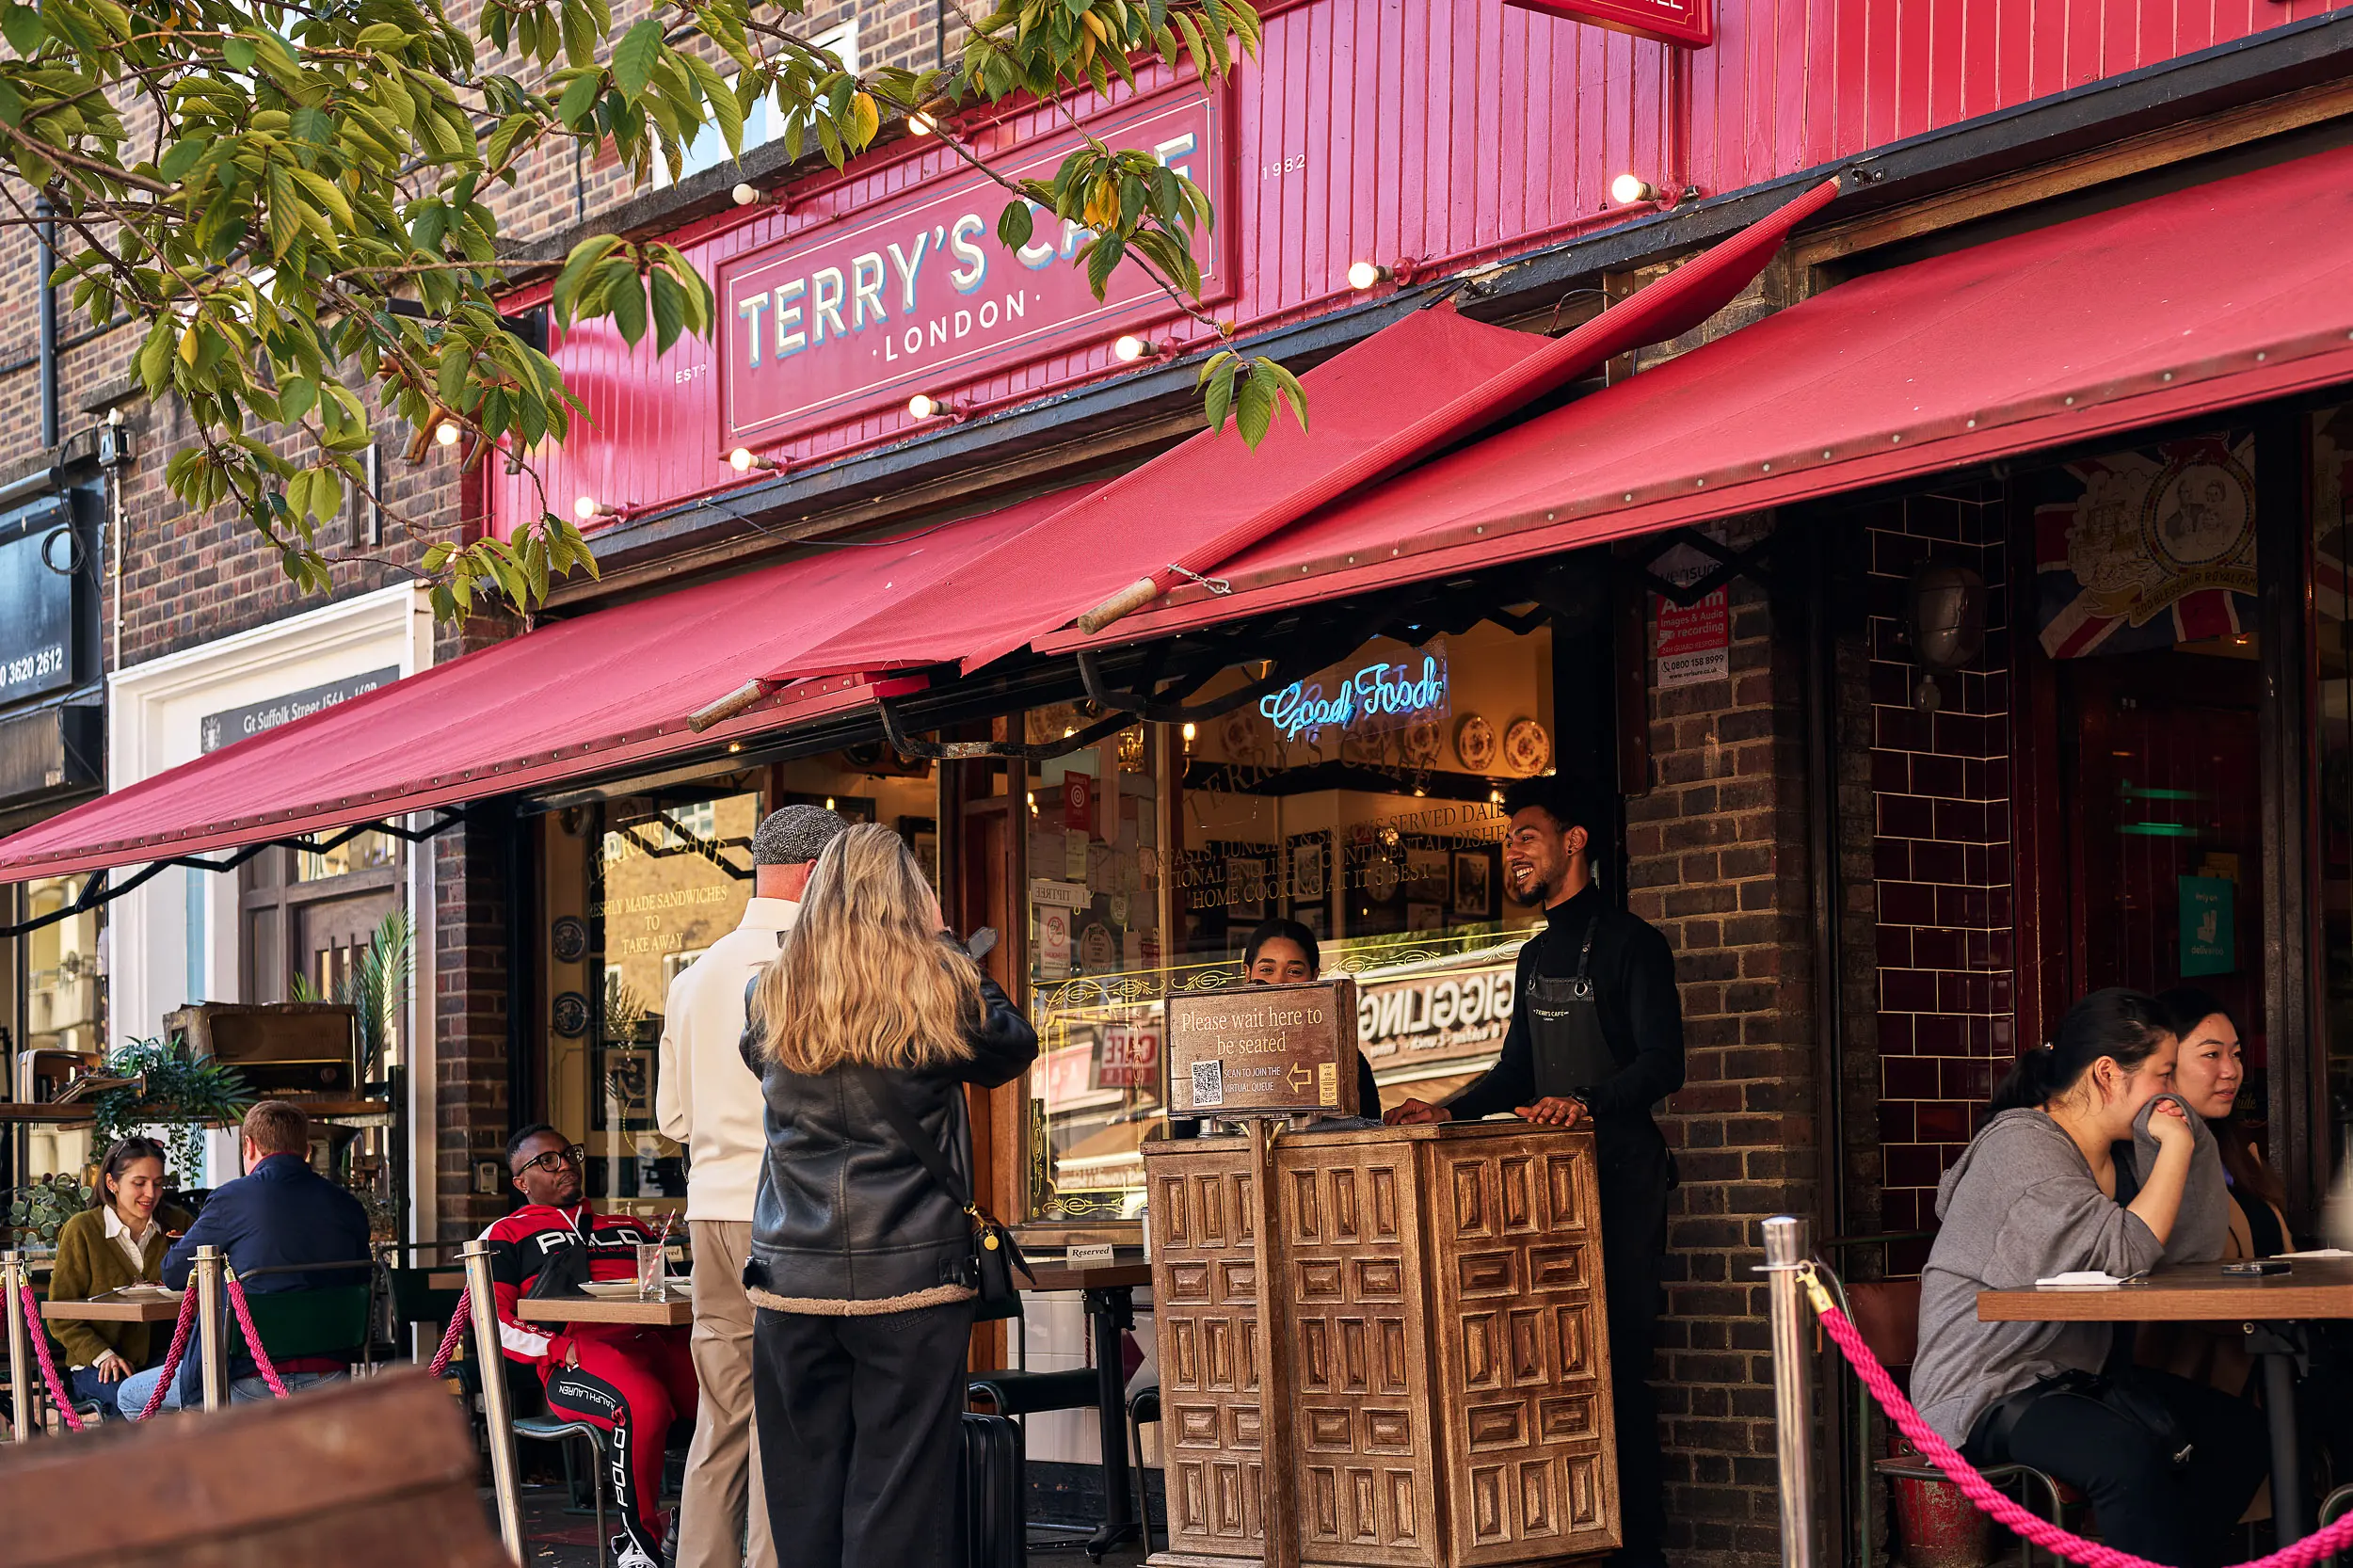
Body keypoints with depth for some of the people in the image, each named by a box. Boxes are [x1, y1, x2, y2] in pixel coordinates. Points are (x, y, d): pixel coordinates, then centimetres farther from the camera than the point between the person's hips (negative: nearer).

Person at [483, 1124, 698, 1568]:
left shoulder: (628, 1228, 36)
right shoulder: (507, 1236, 21)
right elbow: (494, 1321, 7)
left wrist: (684, 1334, 6)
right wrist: (564, 1349, -9)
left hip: (655, 1343, 5)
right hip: (575, 1364, -4)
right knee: (644, 1403, -40)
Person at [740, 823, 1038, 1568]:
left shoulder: (772, 999, 3)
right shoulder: (941, 989, -2)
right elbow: (1013, 1047, 15)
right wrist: (949, 950, 22)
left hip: (794, 1279, 2)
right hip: (913, 1278, -2)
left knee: (803, 1490, 8)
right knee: (904, 1491, 0)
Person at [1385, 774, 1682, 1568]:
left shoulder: (1630, 942, -6)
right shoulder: (1537, 957, 20)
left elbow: (1662, 1062, -15)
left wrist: (1589, 1104, -31)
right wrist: (1448, 1112, 9)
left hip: (1619, 1172, -8)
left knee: (1618, 1361, -10)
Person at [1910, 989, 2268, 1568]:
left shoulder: (2097, 1152, 17)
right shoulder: (2021, 1144, -14)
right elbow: (2127, 1251, -25)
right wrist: (2177, 1144, -14)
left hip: (2070, 1382, 10)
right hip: (1988, 1396, -10)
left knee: (2238, 1430, -2)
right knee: (2131, 1455, -36)